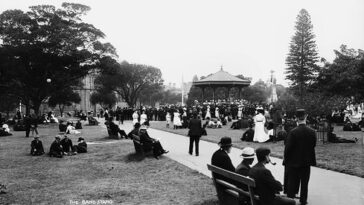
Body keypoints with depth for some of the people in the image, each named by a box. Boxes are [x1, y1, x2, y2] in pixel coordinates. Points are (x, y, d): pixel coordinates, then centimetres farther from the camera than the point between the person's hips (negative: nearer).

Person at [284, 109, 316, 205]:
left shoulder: (293, 132, -19)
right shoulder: (312, 132, -8)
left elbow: (288, 147, -14)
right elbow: (313, 146, 1)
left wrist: (285, 159, -1)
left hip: (293, 161, -3)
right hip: (307, 161, 3)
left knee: (292, 182, 9)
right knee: (304, 183, 15)